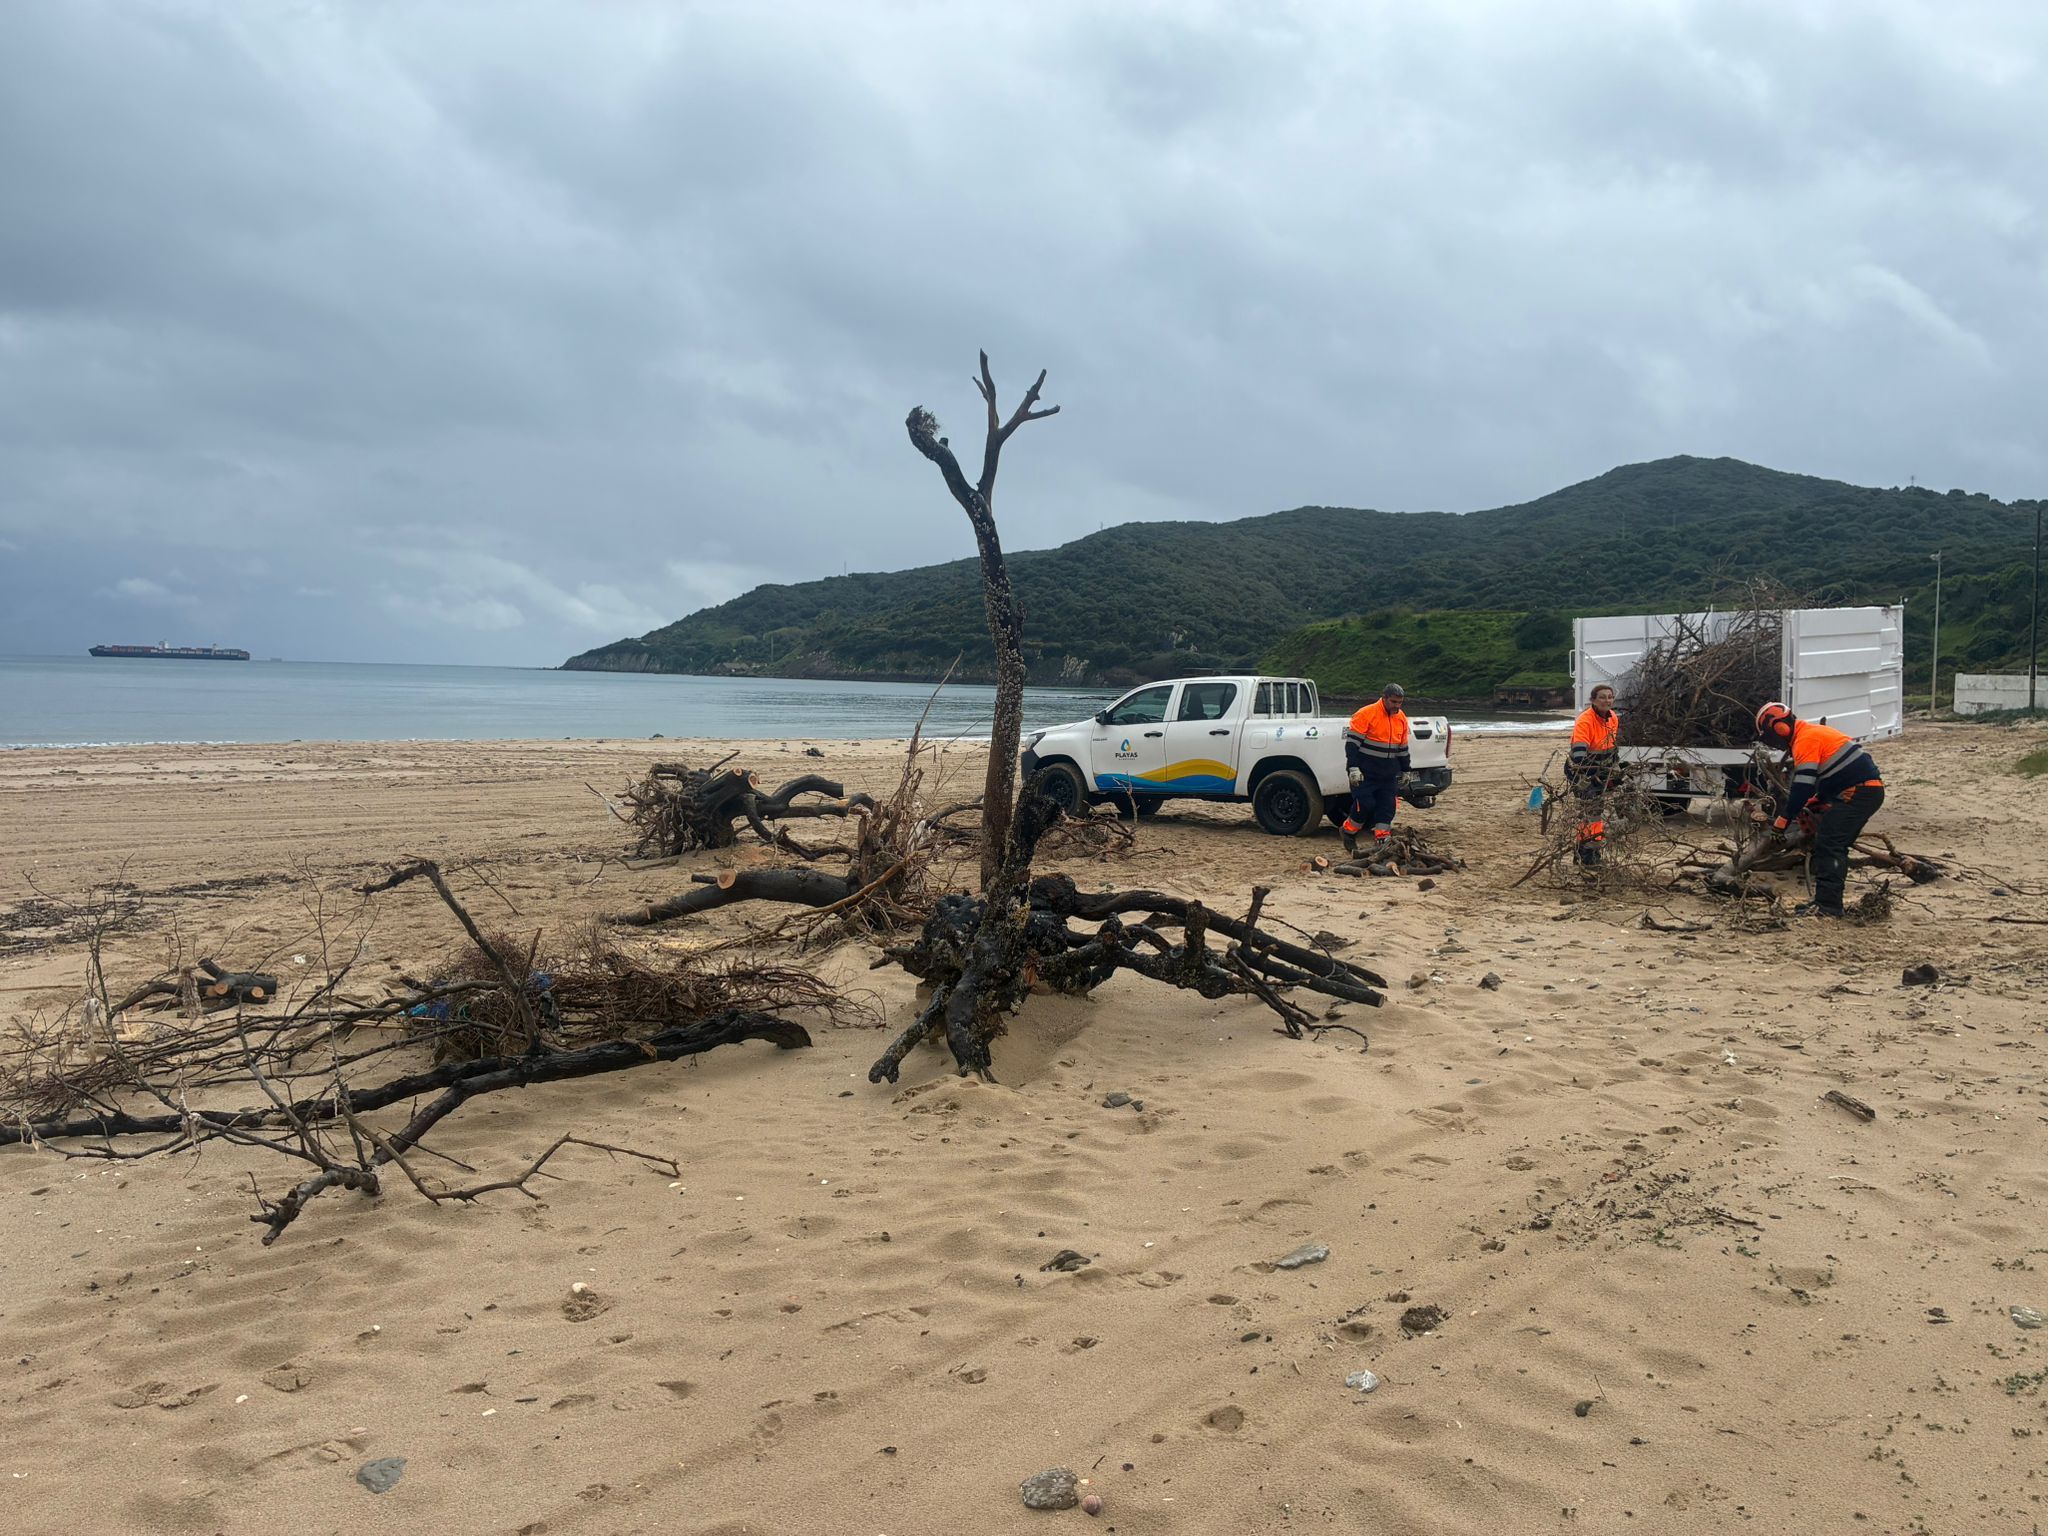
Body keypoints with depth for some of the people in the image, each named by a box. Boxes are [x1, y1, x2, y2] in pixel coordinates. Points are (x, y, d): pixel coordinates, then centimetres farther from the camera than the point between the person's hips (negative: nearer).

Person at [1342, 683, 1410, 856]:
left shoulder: (1401, 719, 9)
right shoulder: (1366, 714, -12)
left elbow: (1402, 749, 20)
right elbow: (1352, 742, -14)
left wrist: (1405, 771, 22)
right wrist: (1353, 768, -19)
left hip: (1388, 774, 6)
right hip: (1365, 772, -6)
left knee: (1388, 807, 1)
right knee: (1364, 804, -10)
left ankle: (1381, 840, 8)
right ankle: (1349, 834, 10)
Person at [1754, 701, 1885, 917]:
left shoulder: (1805, 740, -13)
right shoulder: (1813, 733, 20)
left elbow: (1803, 786, -18)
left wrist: (1783, 820, -11)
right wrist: (1811, 805, 17)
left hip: (1860, 793, -11)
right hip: (1866, 792, 11)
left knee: (1828, 845, -13)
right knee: (1834, 847, 13)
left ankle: (1828, 905, -17)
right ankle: (1826, 900, 15)